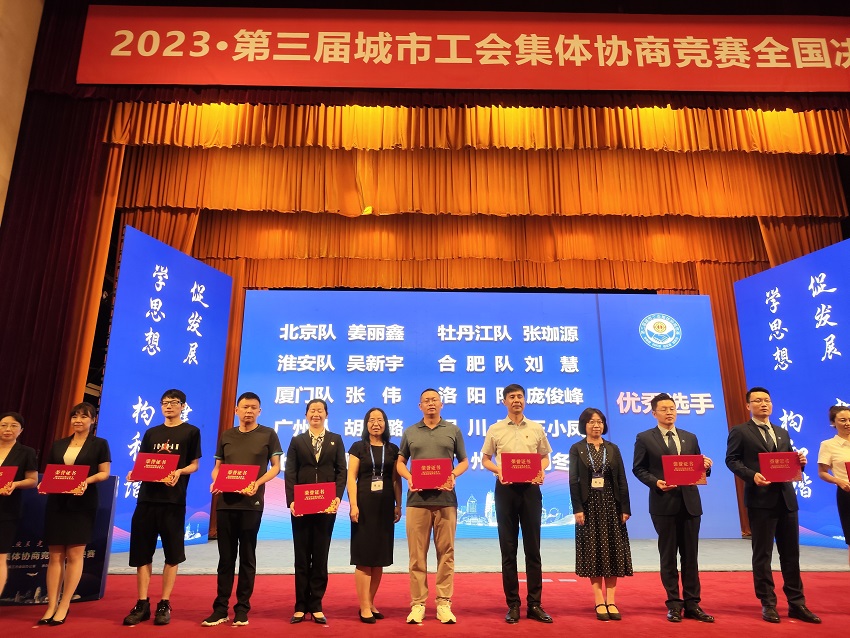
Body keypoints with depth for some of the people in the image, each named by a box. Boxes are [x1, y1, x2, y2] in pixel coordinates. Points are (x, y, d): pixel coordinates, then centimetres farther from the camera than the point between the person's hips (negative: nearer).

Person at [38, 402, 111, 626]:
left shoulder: (100, 444, 1)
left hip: (82, 504, -4)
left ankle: (64, 606, 7)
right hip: (57, 503, 4)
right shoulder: (59, 444, 14)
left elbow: (104, 473, -2)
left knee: (74, 554, -1)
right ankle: (51, 606, 12)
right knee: (55, 555, 5)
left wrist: (87, 481, -20)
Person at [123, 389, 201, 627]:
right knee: (141, 551, 5)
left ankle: (164, 604, 13)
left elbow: (194, 465, 0)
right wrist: (135, 473, -7)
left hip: (174, 500, -4)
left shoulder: (191, 432, 3)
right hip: (147, 497, 4)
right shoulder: (151, 433, 15)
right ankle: (142, 604, 15)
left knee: (172, 554, 3)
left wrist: (179, 472, -20)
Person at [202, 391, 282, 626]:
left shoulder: (268, 434, 2)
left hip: (251, 503, -3)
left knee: (247, 557, 6)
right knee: (226, 556, 9)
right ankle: (220, 608, 18)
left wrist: (257, 483, -16)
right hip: (225, 502, 3)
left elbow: (276, 466, 0)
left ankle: (242, 608, 16)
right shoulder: (226, 435, 11)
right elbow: (217, 466, 14)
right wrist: (215, 482, -7)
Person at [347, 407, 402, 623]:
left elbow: (396, 479, 9)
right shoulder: (358, 447, 2)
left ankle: (370, 603, 21)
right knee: (364, 556, -1)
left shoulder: (393, 449, 10)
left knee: (380, 556, 8)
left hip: (385, 506, 3)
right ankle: (364, 607, 6)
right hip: (365, 504, -3)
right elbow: (351, 478, -3)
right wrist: (353, 505, -12)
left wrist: (398, 505, 2)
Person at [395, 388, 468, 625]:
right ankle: (418, 604, 12)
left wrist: (454, 475, -9)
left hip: (446, 499, 0)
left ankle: (444, 604, 13)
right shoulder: (410, 432, 11)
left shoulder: (453, 430, 9)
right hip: (417, 499, 0)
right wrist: (408, 477, -7)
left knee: (446, 552, 4)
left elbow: (464, 461, 11)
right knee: (417, 554, 3)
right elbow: (400, 461, 13)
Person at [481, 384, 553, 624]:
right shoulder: (495, 429, 3)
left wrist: (541, 471, -7)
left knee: (533, 547, 5)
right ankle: (513, 604, 14)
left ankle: (534, 604, 14)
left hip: (530, 488, 1)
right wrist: (498, 471, -12)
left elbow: (545, 457, 13)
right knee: (508, 548, 5)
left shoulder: (537, 429, 6)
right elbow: (485, 459, 7)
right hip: (505, 488, -1)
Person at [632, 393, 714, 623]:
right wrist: (656, 482, -17)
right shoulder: (644, 438, 0)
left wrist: (706, 466, -9)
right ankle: (674, 604, 16)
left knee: (691, 556, 8)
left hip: (690, 502, 4)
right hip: (664, 503, -3)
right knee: (668, 556, 6)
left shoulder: (690, 438, 12)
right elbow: (638, 469, -2)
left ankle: (692, 604, 18)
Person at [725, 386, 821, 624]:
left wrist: (799, 461, -4)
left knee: (791, 553, 11)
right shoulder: (740, 432, -1)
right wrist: (752, 475, -22)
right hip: (760, 500, -5)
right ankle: (768, 604, 13)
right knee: (762, 554, 3)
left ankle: (796, 603, 21)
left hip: (786, 499, 6)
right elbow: (731, 460, -8)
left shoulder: (782, 433, 18)